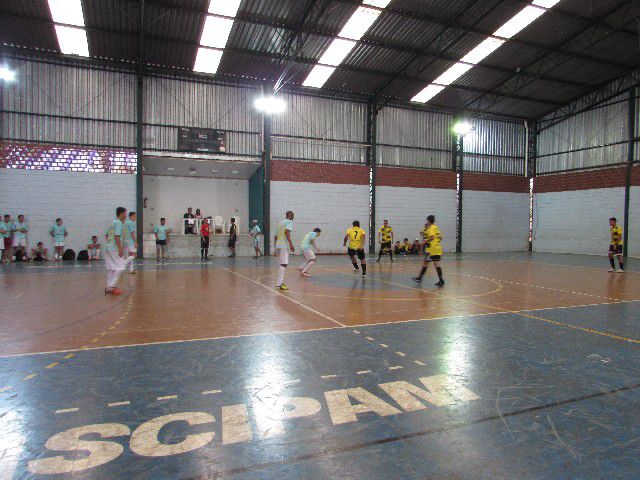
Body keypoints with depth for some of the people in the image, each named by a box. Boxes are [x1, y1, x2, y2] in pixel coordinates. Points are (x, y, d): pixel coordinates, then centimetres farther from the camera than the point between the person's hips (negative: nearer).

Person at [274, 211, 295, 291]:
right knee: (284, 264, -11)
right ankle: (279, 284, -17)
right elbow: (287, 231, -19)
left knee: (281, 264, 15)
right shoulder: (290, 222, 0)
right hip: (284, 246, -8)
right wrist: (291, 244, -26)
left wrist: (275, 249, 28)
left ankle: (280, 282, 20)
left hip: (278, 245, 8)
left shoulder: (280, 223, 23)